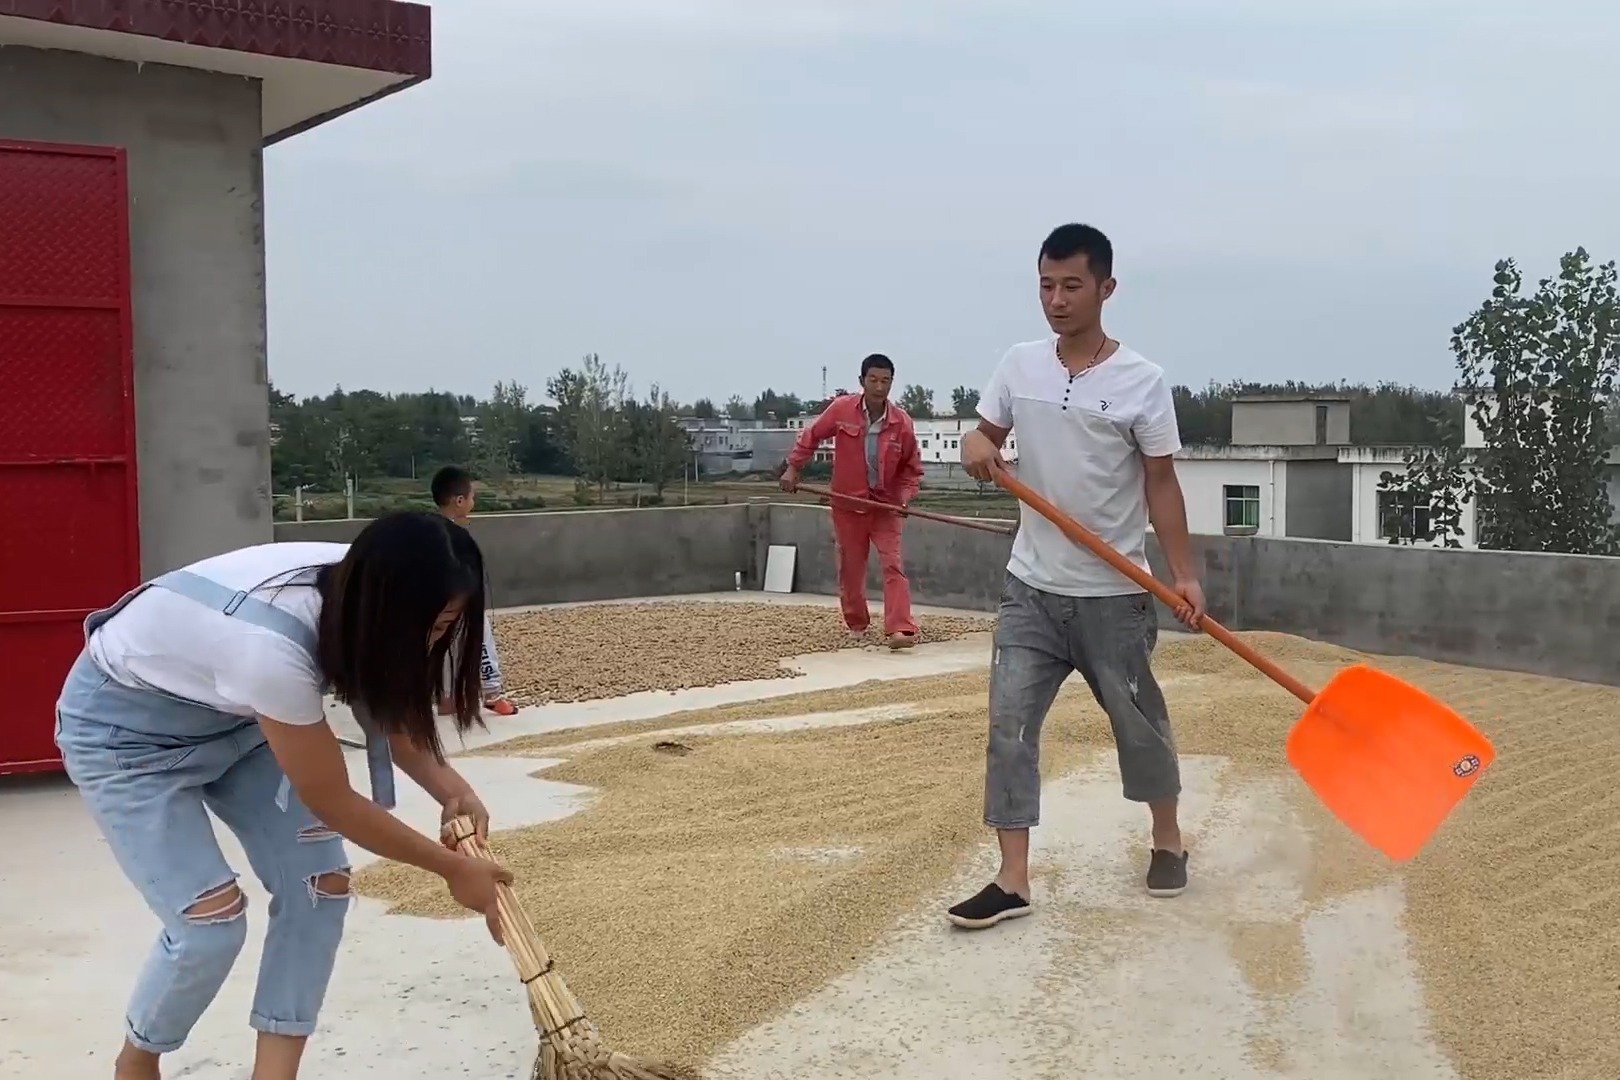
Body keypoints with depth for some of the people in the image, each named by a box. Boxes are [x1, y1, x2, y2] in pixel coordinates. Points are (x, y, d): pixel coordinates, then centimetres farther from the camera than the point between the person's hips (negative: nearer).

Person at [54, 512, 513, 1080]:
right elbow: (334, 805, -27)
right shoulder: (274, 646, -41)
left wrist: (449, 787, -18)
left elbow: (393, 707, 0)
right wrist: (452, 867, -17)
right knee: (212, 921, -14)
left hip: (229, 715, 7)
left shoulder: (355, 588, -21)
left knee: (319, 883, -4)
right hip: (123, 727, -7)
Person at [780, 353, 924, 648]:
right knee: (850, 568, 11)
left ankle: (901, 629, -18)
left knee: (893, 565, -12)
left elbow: (912, 467, 0)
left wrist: (905, 496, -15)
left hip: (885, 504, -1)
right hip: (847, 503, 1)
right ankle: (857, 624, 29)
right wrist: (793, 468, -3)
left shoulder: (902, 422, -12)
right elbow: (811, 436, 2)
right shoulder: (841, 408, -13)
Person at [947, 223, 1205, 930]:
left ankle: (1167, 840, 37)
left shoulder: (1141, 382, -9)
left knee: (1138, 722, 12)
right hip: (1031, 588, 3)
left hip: (1113, 595, -3)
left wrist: (1184, 574, -12)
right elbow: (987, 432, 12)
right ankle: (1013, 881, 2)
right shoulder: (1018, 365, 1)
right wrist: (976, 447, -13)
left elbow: (1161, 485, -5)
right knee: (1010, 724, -4)